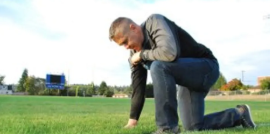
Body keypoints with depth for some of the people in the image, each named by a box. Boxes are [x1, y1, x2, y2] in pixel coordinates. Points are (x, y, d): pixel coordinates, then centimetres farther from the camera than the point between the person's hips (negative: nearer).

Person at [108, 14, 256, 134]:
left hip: (206, 67, -9)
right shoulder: (135, 54, 2)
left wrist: (142, 54, -20)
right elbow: (138, 87, 4)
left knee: (158, 66, -33)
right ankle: (238, 114, 27)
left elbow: (169, 53, -37)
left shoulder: (154, 22, -20)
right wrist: (133, 120, 3)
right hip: (187, 79, 9)